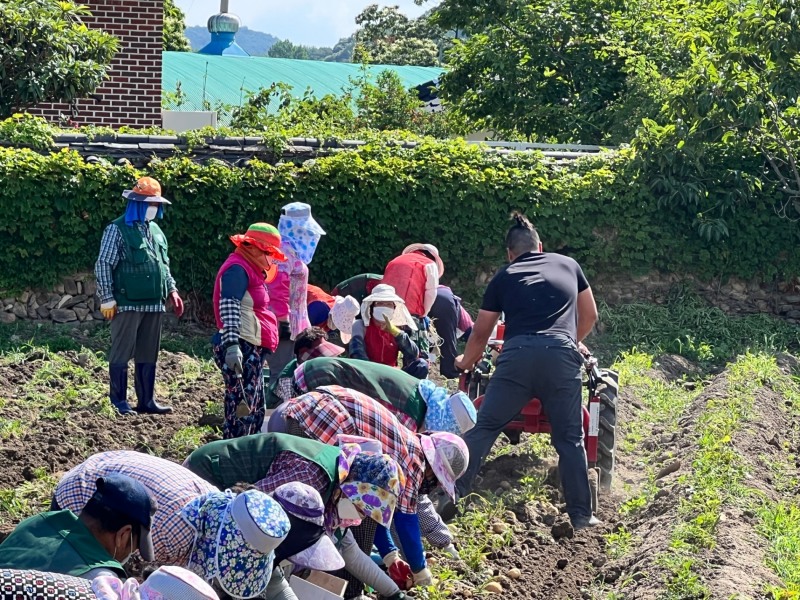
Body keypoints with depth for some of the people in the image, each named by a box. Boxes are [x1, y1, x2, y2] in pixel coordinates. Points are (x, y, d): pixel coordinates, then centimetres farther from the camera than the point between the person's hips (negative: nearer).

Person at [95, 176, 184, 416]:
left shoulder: (156, 231, 16)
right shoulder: (118, 230, -6)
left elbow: (164, 266, 24)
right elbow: (103, 265, -9)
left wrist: (172, 291, 14)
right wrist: (107, 299, -13)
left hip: (154, 304, 7)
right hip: (128, 303, -7)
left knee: (148, 354, 11)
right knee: (122, 352, -1)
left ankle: (146, 400, 17)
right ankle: (119, 401, 4)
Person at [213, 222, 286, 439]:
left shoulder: (250, 269, 19)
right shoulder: (237, 269, -13)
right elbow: (229, 306, -27)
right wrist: (231, 344, -38)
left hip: (252, 350, 11)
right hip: (241, 349, -11)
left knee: (255, 410, 16)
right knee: (241, 409, -13)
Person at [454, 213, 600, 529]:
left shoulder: (504, 277, 20)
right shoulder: (568, 265, 24)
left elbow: (481, 333, 26)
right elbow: (590, 316, 33)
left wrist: (465, 362, 44)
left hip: (517, 355, -1)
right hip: (562, 356, 1)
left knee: (483, 429, 6)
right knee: (570, 438, 9)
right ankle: (581, 514, 10)